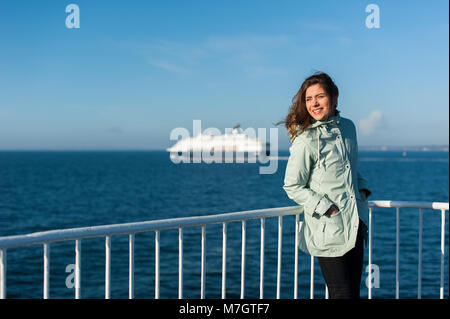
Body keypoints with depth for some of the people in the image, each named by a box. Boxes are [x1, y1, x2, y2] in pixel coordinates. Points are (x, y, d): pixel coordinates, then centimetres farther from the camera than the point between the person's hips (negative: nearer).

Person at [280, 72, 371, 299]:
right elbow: (292, 187, -9)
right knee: (342, 294, -2)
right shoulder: (305, 140, -13)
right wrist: (326, 208, -15)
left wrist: (362, 189, 7)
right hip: (328, 230, -6)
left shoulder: (348, 127, 7)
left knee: (354, 292, 13)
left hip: (355, 226, 7)